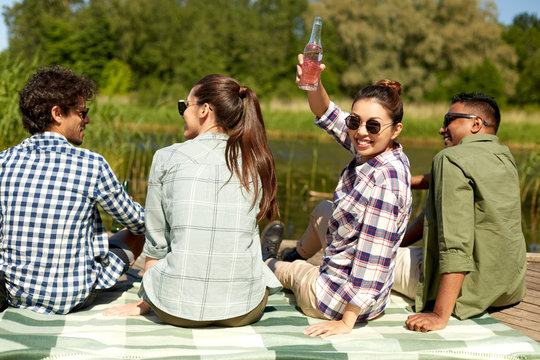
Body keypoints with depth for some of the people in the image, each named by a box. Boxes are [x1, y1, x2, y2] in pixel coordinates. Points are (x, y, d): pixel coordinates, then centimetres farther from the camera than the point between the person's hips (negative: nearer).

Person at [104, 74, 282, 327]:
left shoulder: (167, 158, -1)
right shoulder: (256, 163, 6)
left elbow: (156, 242, 4)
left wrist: (145, 302, 19)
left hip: (177, 309, -1)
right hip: (244, 311, 2)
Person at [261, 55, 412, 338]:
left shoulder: (386, 178, -32)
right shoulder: (370, 150, -8)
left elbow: (373, 258, -32)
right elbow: (326, 114, -1)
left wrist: (346, 322, -26)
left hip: (338, 301, -8)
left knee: (291, 270, 24)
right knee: (322, 211, 29)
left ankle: (271, 264, 60)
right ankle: (290, 257, 57)